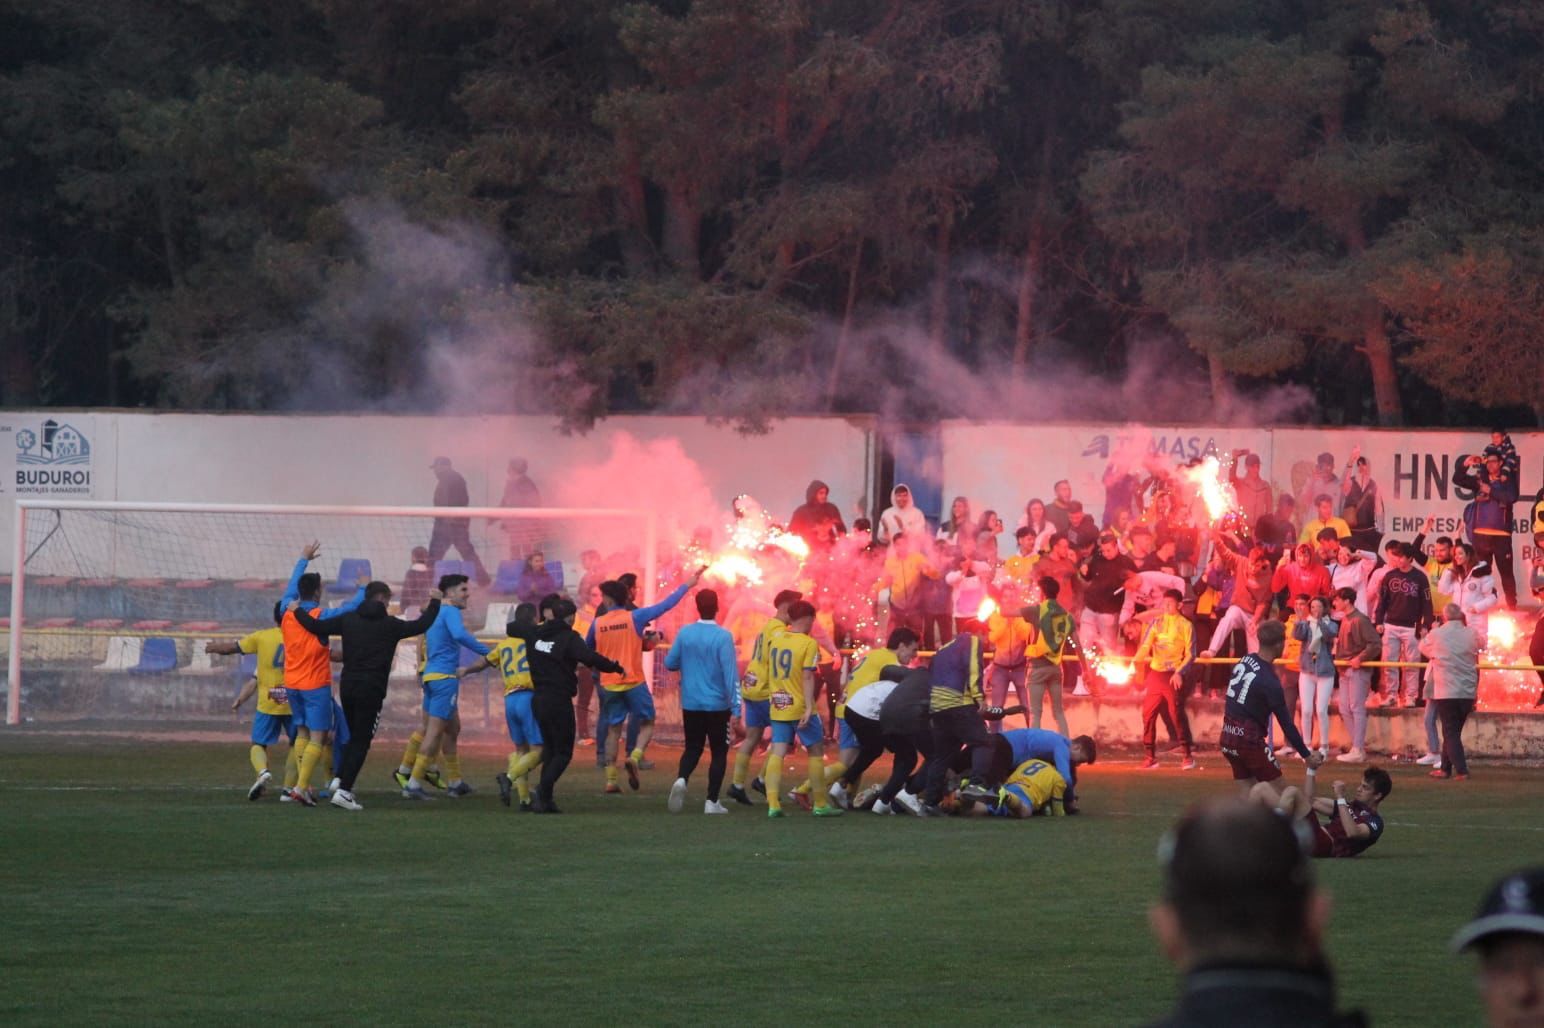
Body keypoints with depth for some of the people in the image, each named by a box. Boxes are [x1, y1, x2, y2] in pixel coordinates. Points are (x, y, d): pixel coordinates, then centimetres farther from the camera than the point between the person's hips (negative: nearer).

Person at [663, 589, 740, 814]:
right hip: (717, 705, -3)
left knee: (692, 748, 15)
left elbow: (670, 663, 5)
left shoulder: (684, 633, -3)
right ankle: (712, 801, 6)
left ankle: (682, 779, -15)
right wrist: (736, 707, -15)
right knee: (719, 751, 10)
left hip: (690, 704, 3)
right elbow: (730, 673, -16)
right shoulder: (722, 637, -13)